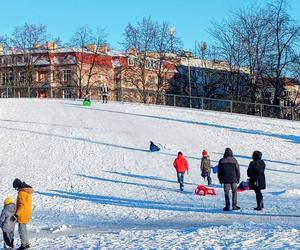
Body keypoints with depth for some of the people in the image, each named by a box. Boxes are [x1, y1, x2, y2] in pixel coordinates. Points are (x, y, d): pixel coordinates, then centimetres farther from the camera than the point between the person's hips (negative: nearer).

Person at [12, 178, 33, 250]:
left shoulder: (22, 193, -21)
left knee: (22, 229, -1)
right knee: (24, 229, 18)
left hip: (22, 215, -10)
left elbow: (22, 205, -25)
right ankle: (26, 244, 25)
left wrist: (17, 214, -24)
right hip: (27, 214, 10)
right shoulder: (27, 191, 9)